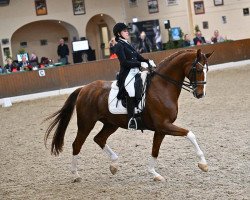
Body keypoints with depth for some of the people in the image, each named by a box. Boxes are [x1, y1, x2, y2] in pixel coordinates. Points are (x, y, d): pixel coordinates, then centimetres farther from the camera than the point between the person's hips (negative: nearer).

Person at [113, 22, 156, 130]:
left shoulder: (128, 45, 20)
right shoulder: (119, 46, -5)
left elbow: (138, 57, 17)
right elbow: (124, 62, -16)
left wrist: (148, 61, -3)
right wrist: (140, 64, -22)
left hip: (136, 72, 9)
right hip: (127, 74, -9)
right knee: (131, 93, -22)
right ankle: (131, 121, -24)